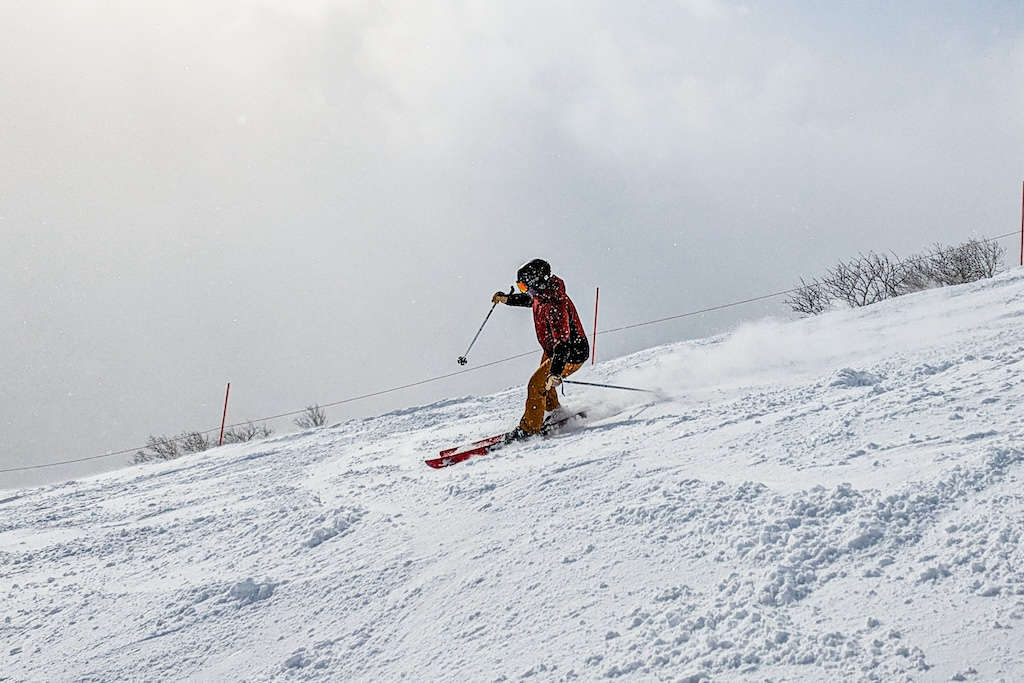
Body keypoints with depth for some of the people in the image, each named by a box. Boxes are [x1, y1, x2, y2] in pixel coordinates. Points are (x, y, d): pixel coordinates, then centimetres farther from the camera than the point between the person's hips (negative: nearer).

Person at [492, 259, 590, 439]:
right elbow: (531, 299, 21)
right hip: (552, 351, 10)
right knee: (544, 381, 26)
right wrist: (507, 299, 21)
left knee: (536, 385, -14)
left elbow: (562, 342, -42)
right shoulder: (541, 293, -7)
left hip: (572, 355, -10)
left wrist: (556, 372, -50)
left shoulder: (555, 305, -35)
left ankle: (530, 428, 2)